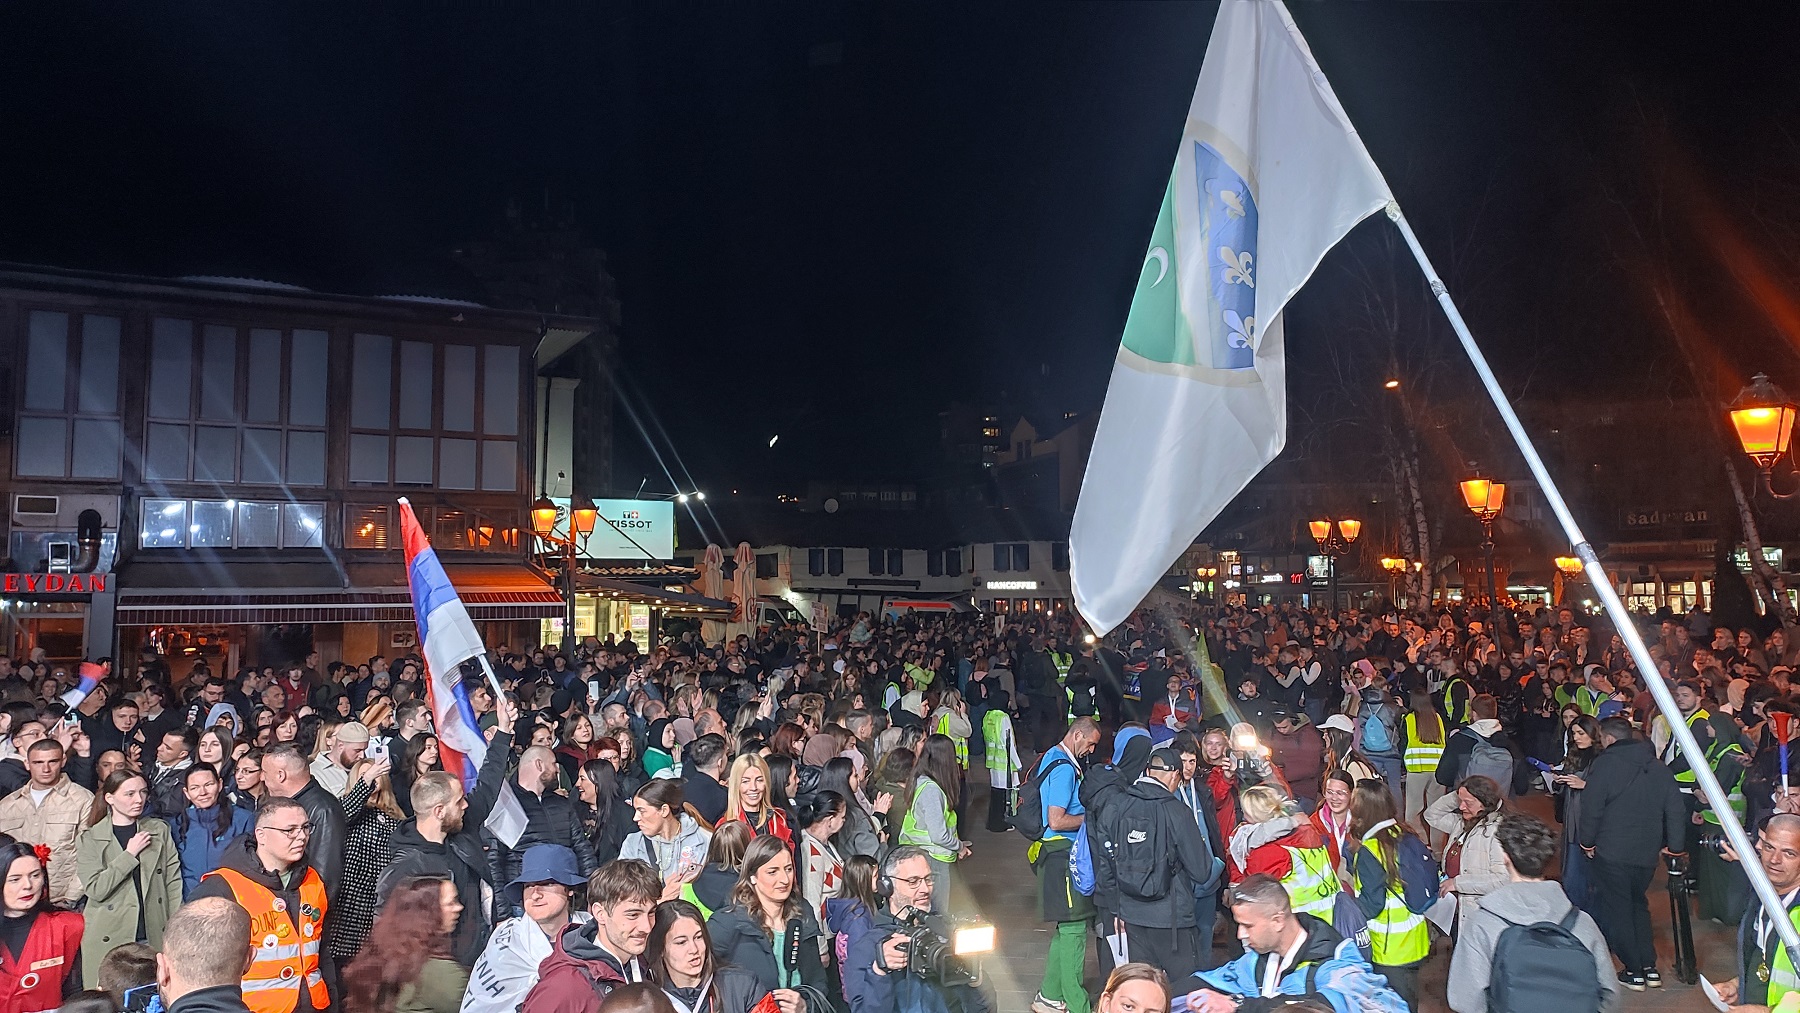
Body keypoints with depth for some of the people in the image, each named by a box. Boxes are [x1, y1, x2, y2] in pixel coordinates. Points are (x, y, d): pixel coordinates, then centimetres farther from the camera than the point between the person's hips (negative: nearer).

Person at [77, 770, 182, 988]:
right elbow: (96, 889, -7)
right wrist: (130, 854, -9)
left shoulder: (160, 830, 9)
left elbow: (174, 883, 7)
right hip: (108, 940, -1)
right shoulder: (89, 839, 4)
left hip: (154, 937, 1)